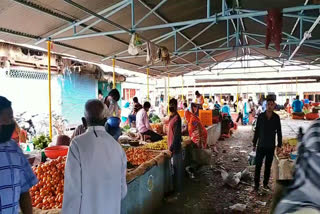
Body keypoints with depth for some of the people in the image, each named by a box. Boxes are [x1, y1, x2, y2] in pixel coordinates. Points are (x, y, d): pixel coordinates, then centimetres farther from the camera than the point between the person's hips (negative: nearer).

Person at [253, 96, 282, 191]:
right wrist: (254, 144, 2)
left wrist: (279, 145, 1)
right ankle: (256, 184, 12)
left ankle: (265, 183, 25)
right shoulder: (261, 116, -4)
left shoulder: (276, 117, -3)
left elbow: (279, 132, 3)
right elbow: (257, 130, 1)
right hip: (261, 146, -1)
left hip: (271, 146, 1)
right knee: (258, 165, 1)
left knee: (268, 166, 11)